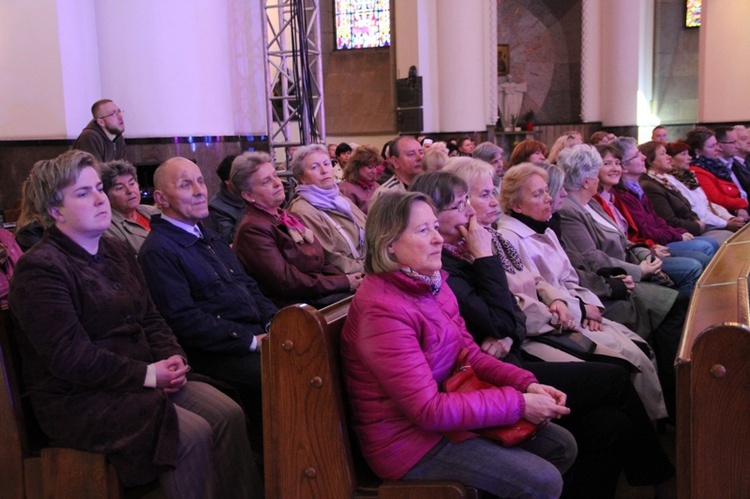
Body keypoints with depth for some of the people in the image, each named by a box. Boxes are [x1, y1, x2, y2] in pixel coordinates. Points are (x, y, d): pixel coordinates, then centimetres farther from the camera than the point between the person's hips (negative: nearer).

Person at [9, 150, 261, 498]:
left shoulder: (118, 252, 14)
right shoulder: (39, 269, -13)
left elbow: (150, 319, 16)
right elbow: (70, 359, -19)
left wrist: (172, 358, -5)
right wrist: (148, 375, -18)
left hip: (148, 377, 8)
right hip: (80, 400, -7)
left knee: (228, 414, -13)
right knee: (192, 434, -26)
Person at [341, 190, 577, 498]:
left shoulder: (432, 283, 1)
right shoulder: (383, 310, -28)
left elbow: (470, 354, 7)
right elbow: (429, 410, -27)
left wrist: (527, 384, -9)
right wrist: (519, 404, -22)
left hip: (448, 411, 9)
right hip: (410, 441, -9)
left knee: (562, 446, 11)